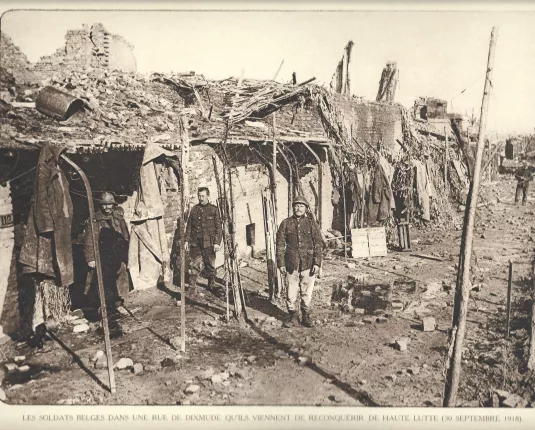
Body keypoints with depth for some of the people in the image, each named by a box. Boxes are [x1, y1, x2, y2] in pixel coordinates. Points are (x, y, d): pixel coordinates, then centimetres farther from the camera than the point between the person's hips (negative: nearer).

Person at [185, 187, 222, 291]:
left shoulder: (214, 209, 0)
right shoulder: (194, 209, 10)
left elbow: (218, 228, -2)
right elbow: (189, 226, 14)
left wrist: (217, 242, -9)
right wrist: (187, 240, 9)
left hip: (209, 243, -2)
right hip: (195, 243, 3)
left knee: (210, 266, 9)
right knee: (194, 265, 2)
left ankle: (211, 286, 25)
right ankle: (192, 287, 9)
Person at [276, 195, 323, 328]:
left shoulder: (312, 223, 3)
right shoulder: (286, 223, 4)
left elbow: (318, 244, 1)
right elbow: (280, 245, 4)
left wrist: (317, 263, -7)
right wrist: (281, 263, -1)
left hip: (308, 264, 0)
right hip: (291, 264, 0)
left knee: (307, 292, 7)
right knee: (291, 292, 4)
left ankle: (306, 316, 23)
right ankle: (292, 316, 21)